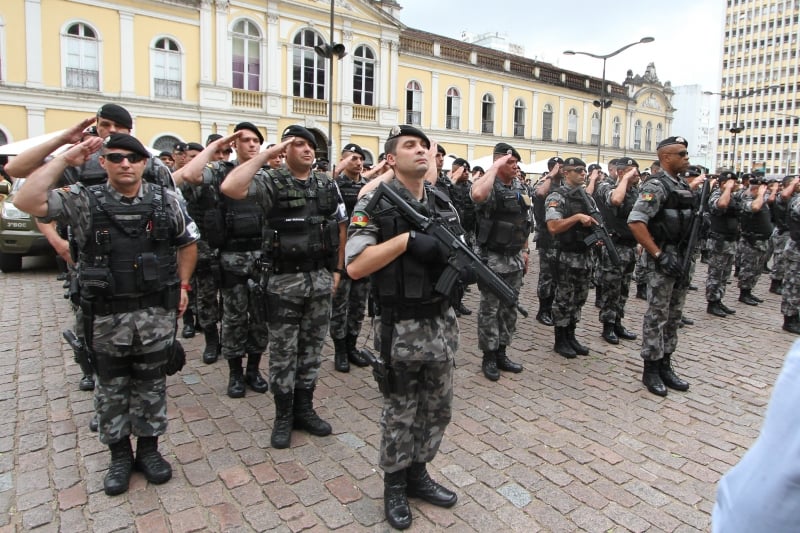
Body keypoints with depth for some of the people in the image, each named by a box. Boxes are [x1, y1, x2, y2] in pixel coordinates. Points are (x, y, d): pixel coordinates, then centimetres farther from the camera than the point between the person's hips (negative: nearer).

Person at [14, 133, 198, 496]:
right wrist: (65, 159, -14)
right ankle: (119, 455, 31)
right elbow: (26, 202, -17)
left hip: (157, 315, 1)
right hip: (107, 318, 0)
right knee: (112, 390, 13)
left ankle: (149, 449, 31)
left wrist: (182, 285, 6)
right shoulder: (84, 201, -4)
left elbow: (187, 242, 12)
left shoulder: (166, 200, 1)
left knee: (152, 386, 13)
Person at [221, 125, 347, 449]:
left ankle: (304, 409, 28)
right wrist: (268, 153, -20)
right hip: (285, 281, -4)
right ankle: (283, 415, 22)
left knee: (312, 347, 13)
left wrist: (338, 269, 10)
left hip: (320, 278, 4)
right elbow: (230, 188, -26)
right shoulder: (271, 182, -7)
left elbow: (340, 228, 14)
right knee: (283, 351, 6)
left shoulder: (328, 185, 7)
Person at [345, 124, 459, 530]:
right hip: (401, 328, -6)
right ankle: (395, 485, 31)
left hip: (442, 322, 6)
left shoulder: (444, 204, 7)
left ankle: (418, 474, 38)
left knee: (437, 409, 17)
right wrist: (407, 238, -24)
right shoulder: (375, 204, -10)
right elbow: (354, 267, -19)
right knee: (400, 414, 10)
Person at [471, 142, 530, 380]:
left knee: (509, 307, 13)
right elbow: (478, 195, -39)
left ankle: (501, 353, 26)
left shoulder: (521, 187, 9)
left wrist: (525, 251, 15)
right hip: (492, 258, -7)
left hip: (515, 258, 7)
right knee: (490, 309, 3)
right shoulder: (488, 185, -12)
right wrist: (495, 167, -26)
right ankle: (489, 356, 15)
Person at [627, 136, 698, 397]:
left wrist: (688, 255, 12)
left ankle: (665, 365, 24)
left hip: (681, 258, 9)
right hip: (662, 260, -8)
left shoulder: (684, 186, 14)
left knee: (674, 315, 13)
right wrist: (658, 254, -22)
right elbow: (635, 222, -24)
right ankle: (651, 369, 10)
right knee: (657, 316, -1)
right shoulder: (656, 186, -13)